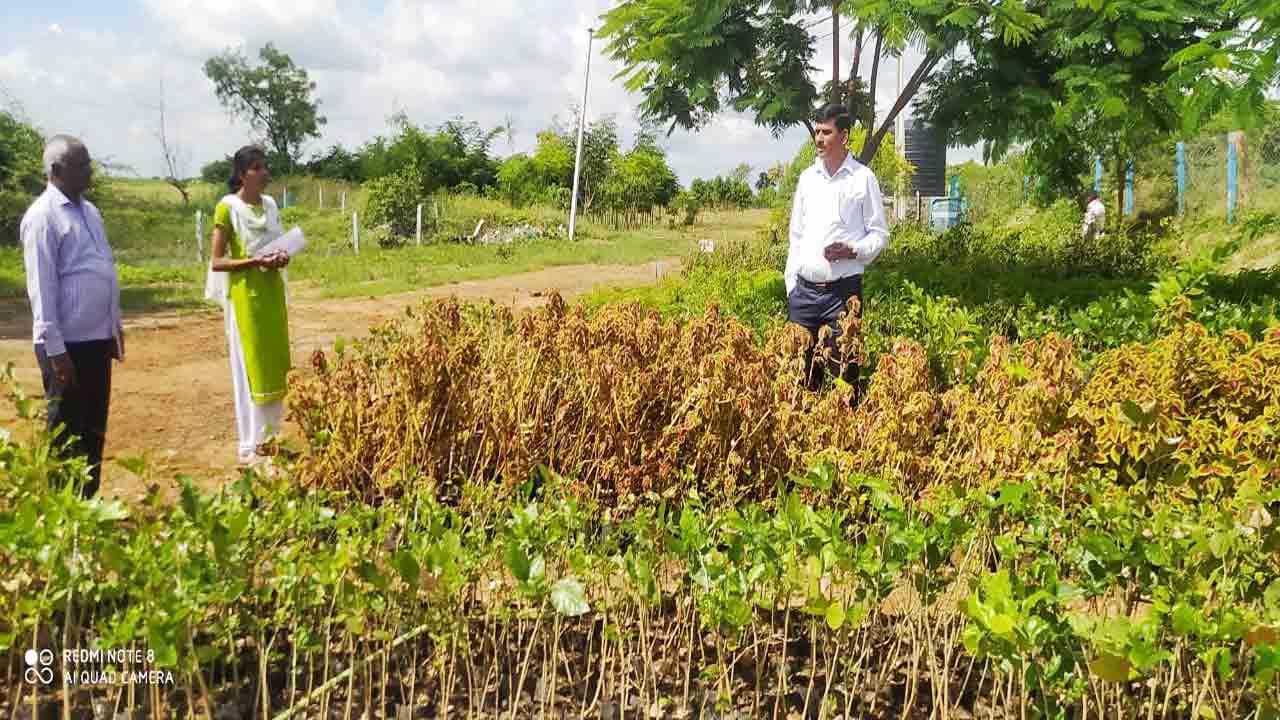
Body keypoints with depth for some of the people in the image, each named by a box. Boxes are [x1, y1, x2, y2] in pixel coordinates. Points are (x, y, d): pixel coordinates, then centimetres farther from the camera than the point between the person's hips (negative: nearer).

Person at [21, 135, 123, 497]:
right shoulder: (43, 216, -12)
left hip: (98, 338, 8)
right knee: (66, 434, 2)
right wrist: (56, 349, -18)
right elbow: (41, 287, -16)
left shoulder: (89, 210, 12)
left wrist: (115, 326, 17)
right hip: (68, 344, -8)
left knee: (95, 430, 16)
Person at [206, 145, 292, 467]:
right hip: (245, 294, -6)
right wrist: (256, 261, -21)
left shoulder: (270, 205, 9)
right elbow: (217, 262, -10)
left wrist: (281, 259, -2)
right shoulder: (228, 208, -9)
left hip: (272, 292, 7)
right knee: (250, 369, -3)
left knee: (274, 366, 9)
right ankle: (249, 446, 5)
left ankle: (268, 437, 20)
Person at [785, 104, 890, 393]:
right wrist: (791, 283, 9)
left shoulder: (863, 178, 0)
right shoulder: (807, 177, 12)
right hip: (804, 290, 4)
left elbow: (880, 235, 3)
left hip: (844, 290, -4)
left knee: (844, 369, 0)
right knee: (801, 368, 5)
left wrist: (852, 251, -16)